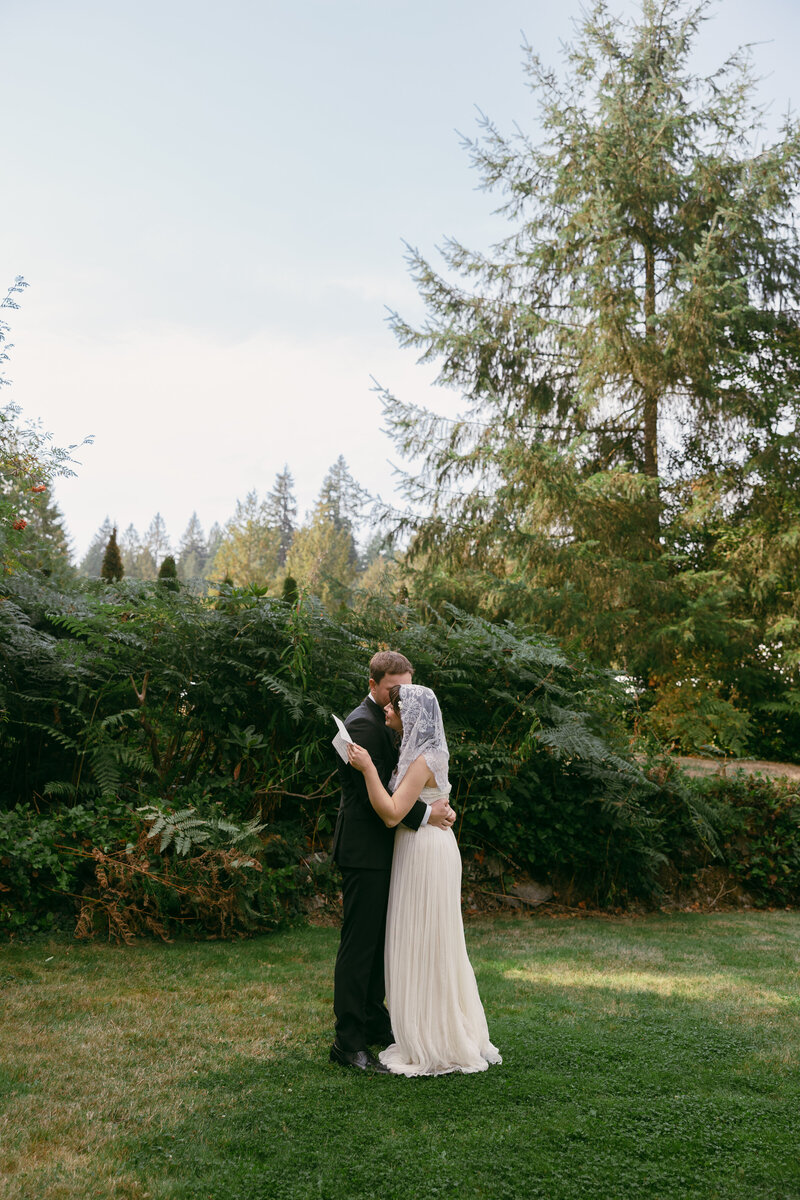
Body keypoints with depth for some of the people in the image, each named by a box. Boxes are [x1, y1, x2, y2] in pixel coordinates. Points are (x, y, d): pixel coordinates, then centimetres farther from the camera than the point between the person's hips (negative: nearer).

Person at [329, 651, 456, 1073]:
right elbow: (375, 794, -22)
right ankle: (348, 1042, 3)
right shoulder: (362, 724, -17)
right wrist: (425, 815, -21)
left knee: (378, 941, 18)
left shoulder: (387, 722, 15)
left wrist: (439, 805, -3)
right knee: (359, 944, -5)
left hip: (381, 851, 10)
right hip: (364, 851, -10)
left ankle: (374, 1023, 31)